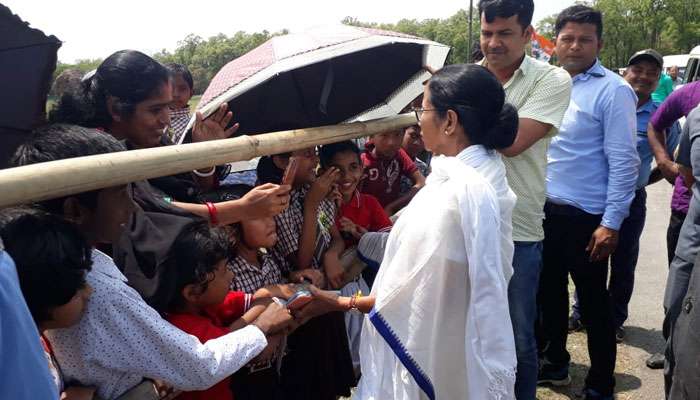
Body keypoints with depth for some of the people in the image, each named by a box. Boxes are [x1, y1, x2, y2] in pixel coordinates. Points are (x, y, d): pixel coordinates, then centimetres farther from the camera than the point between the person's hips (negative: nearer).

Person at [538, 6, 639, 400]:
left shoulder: (613, 90, -11)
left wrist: (611, 224, -17)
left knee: (593, 302, 6)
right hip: (545, 209, 7)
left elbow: (624, 161, -14)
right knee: (550, 291, 18)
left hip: (586, 217, -6)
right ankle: (555, 364, 38)